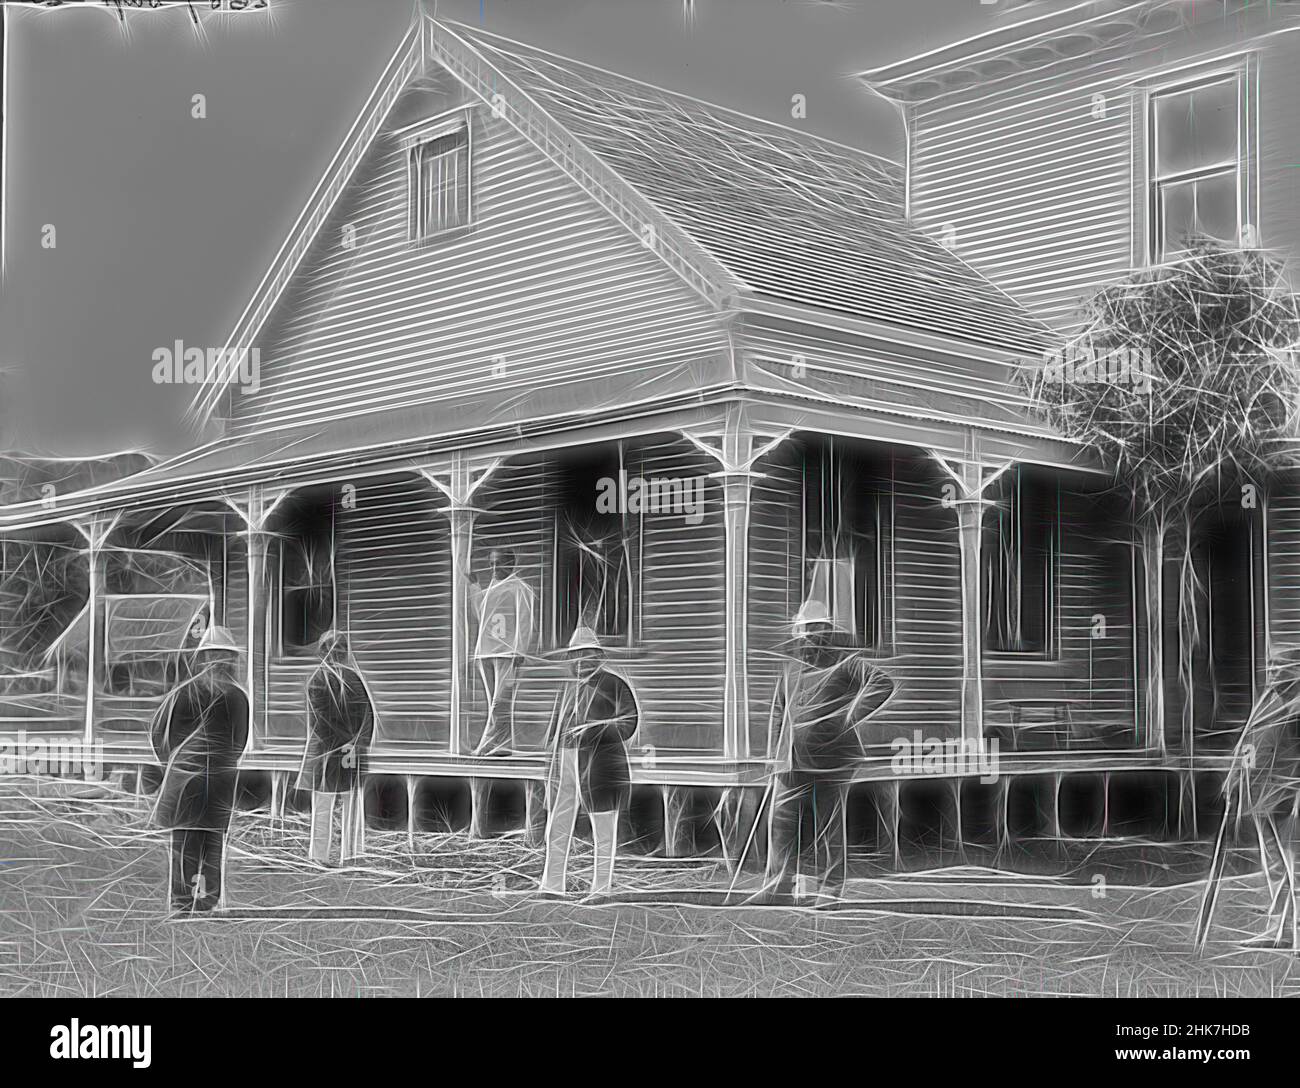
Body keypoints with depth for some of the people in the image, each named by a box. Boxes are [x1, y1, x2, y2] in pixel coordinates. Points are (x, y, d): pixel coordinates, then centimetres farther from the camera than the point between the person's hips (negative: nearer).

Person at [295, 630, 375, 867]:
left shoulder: (317, 680, -6)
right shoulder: (356, 678, -2)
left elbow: (320, 721, -11)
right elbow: (369, 714, -9)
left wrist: (342, 745, -11)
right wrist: (356, 745, -13)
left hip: (325, 749, -1)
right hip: (355, 750, 1)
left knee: (322, 804, 6)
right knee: (352, 802, 7)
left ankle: (320, 853, 8)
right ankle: (350, 853, 8)